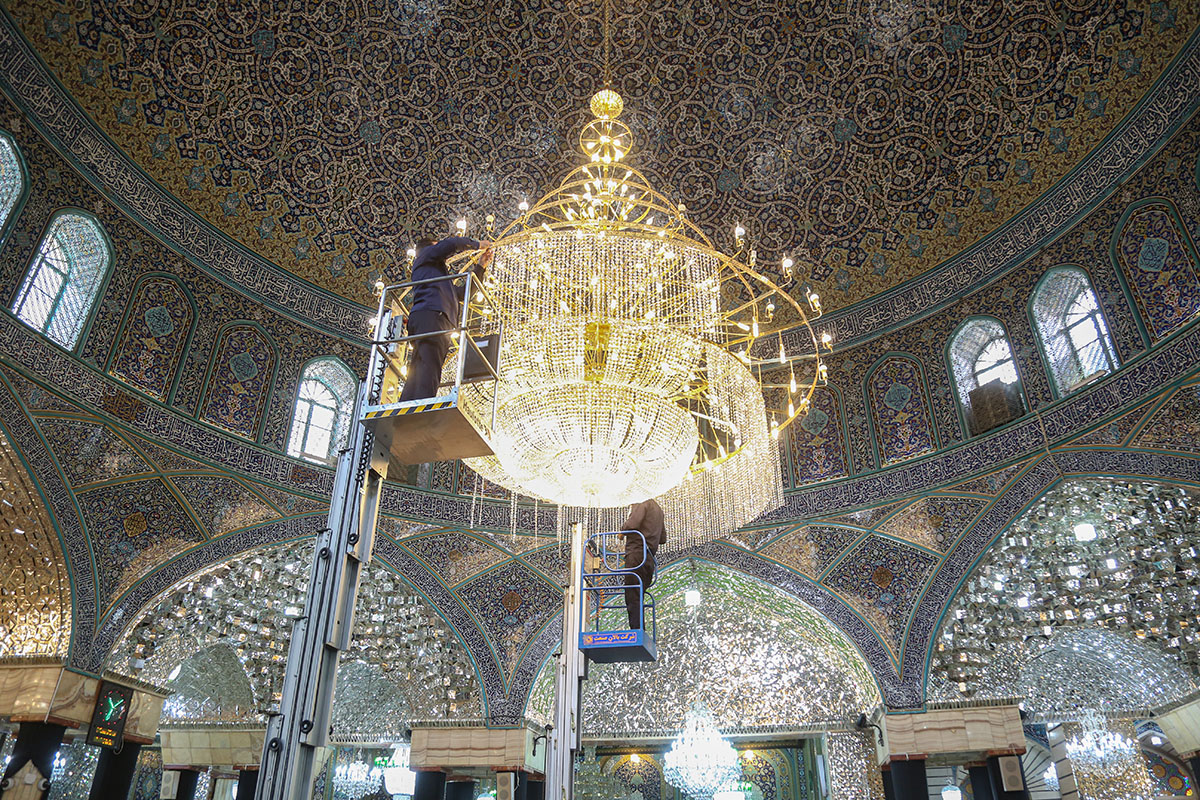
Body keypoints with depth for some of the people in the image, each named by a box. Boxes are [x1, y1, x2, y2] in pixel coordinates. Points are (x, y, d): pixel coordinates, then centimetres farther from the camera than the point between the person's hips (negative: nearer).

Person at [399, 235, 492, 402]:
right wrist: (477, 244, 18)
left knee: (416, 377, -7)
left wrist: (480, 267, 44)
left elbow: (462, 292, 43)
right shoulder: (426, 253, 20)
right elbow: (451, 244, 3)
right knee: (428, 370, -26)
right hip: (430, 315, -9)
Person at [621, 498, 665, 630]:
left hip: (637, 553, -9)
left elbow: (632, 524, -16)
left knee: (633, 598, -12)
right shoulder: (658, 509, 27)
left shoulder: (643, 504, 0)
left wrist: (622, 530, 3)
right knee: (637, 598, 10)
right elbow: (663, 538, 29)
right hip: (649, 558, 9)